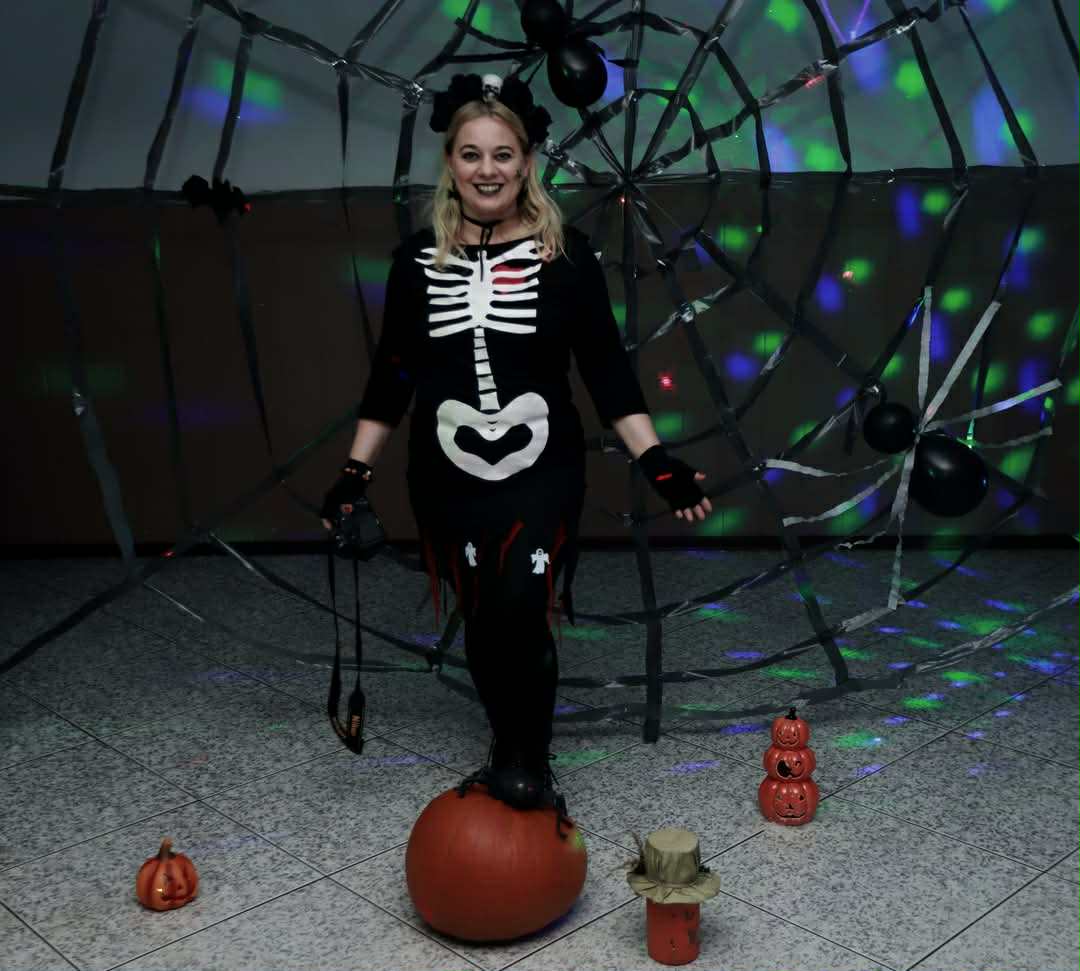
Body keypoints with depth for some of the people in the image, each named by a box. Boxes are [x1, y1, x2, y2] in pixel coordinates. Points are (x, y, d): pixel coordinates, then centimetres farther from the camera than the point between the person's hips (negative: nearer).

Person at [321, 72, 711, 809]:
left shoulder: (565, 253, -4)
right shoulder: (418, 258, 3)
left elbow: (607, 367, -3)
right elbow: (392, 375, 7)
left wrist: (657, 462, -10)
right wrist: (357, 471, 4)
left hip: (541, 477, -2)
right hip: (447, 482, 3)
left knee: (522, 621, -8)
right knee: (482, 626, 11)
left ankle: (533, 766, 14)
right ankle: (507, 749, 34)